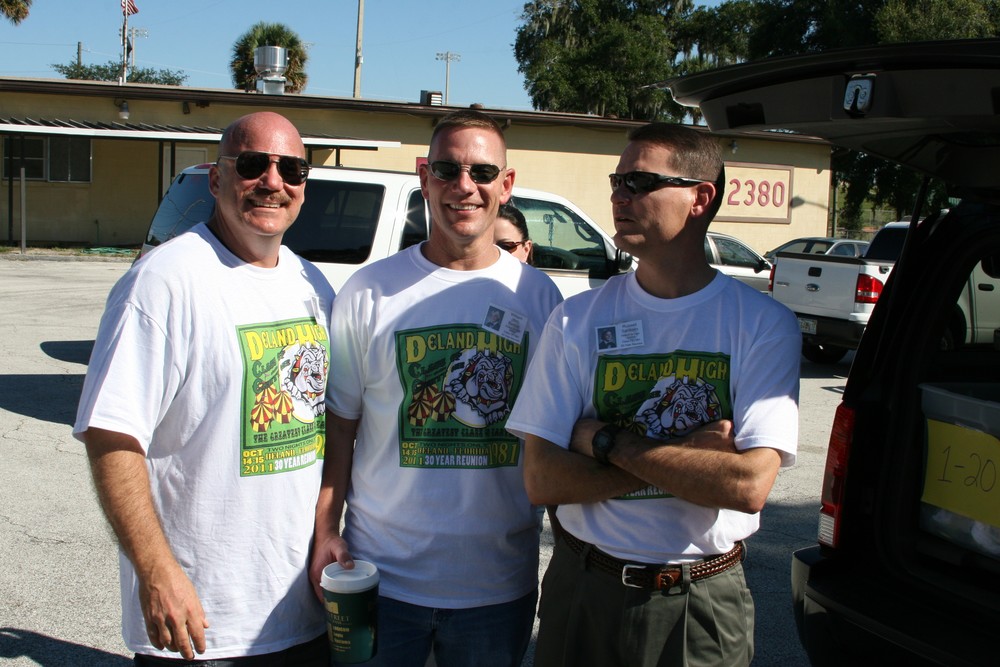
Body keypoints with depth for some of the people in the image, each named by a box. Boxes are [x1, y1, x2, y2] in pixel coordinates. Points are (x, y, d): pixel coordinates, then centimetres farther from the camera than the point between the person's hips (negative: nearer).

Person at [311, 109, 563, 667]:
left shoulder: (539, 295, 0)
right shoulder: (370, 292, -3)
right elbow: (340, 424, 1)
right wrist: (326, 531, -7)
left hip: (499, 581, 1)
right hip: (381, 575, -1)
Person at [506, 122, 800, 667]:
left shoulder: (764, 324, -8)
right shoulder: (577, 319, -4)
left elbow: (749, 485, -18)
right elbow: (542, 480, -10)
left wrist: (606, 441, -15)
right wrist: (688, 460, -17)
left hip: (703, 603, -1)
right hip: (583, 587, 1)